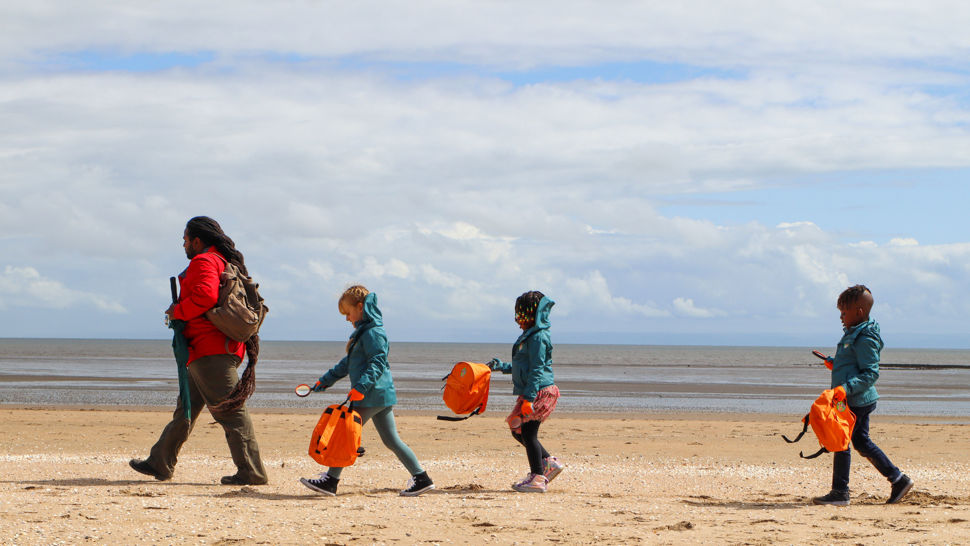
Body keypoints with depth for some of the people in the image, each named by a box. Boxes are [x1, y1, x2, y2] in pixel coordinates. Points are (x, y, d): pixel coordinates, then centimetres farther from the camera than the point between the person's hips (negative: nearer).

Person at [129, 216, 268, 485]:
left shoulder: (204, 262, -9)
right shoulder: (224, 262, 22)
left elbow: (205, 295, -26)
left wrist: (177, 312, -11)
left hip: (210, 352, -11)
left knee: (229, 410, -12)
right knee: (186, 408, 16)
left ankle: (251, 471, -14)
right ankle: (160, 463, 23)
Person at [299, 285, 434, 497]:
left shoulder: (373, 332, -12)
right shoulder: (362, 331, 20)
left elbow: (378, 362, -22)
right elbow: (348, 363, 30)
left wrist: (361, 387, -32)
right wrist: (326, 380, 33)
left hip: (373, 394, -10)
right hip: (381, 394, 10)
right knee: (391, 440, 9)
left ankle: (330, 480, -3)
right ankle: (421, 478, 8)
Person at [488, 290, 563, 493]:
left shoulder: (538, 337, -14)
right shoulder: (529, 336, 18)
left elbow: (536, 370, -19)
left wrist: (529, 398, -23)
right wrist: (502, 366, 31)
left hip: (540, 391, -10)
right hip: (529, 393, 10)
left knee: (528, 432, -7)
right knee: (518, 431, 13)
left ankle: (537, 479, -3)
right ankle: (549, 463, 19)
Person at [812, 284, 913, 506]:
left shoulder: (865, 339, -17)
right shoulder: (853, 334, 15)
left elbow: (870, 373, -22)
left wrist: (847, 388, -32)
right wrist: (835, 363, 17)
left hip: (857, 401, -11)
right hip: (857, 400, 11)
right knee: (861, 442, 16)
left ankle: (839, 492, 0)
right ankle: (898, 479, 20)